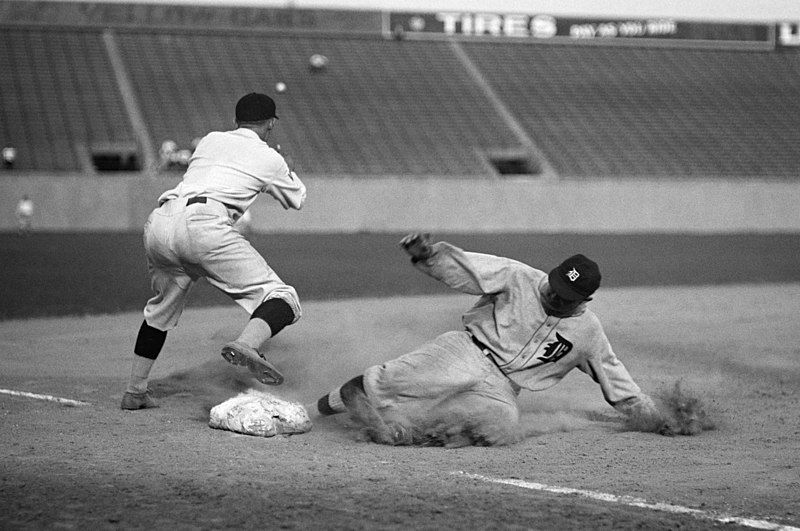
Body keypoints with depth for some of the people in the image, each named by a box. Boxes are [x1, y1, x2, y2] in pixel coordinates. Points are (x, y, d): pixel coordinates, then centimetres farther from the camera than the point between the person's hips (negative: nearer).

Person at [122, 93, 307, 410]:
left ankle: (134, 392, 34)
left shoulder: (210, 140, 29)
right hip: (202, 226, -6)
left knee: (164, 304, 31)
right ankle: (245, 346, -39)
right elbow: (296, 199, 38)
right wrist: (285, 170, 55)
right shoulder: (269, 159, 19)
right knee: (282, 300, -7)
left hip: (159, 222, 6)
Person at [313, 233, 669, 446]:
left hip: (502, 389, 3)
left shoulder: (588, 331, 8)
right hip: (468, 352, -3)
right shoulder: (518, 278, -3)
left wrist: (656, 419, 19)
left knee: (504, 425, -33)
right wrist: (427, 254, -30)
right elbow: (459, 268, -10)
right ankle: (329, 402, -18)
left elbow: (616, 379, 19)